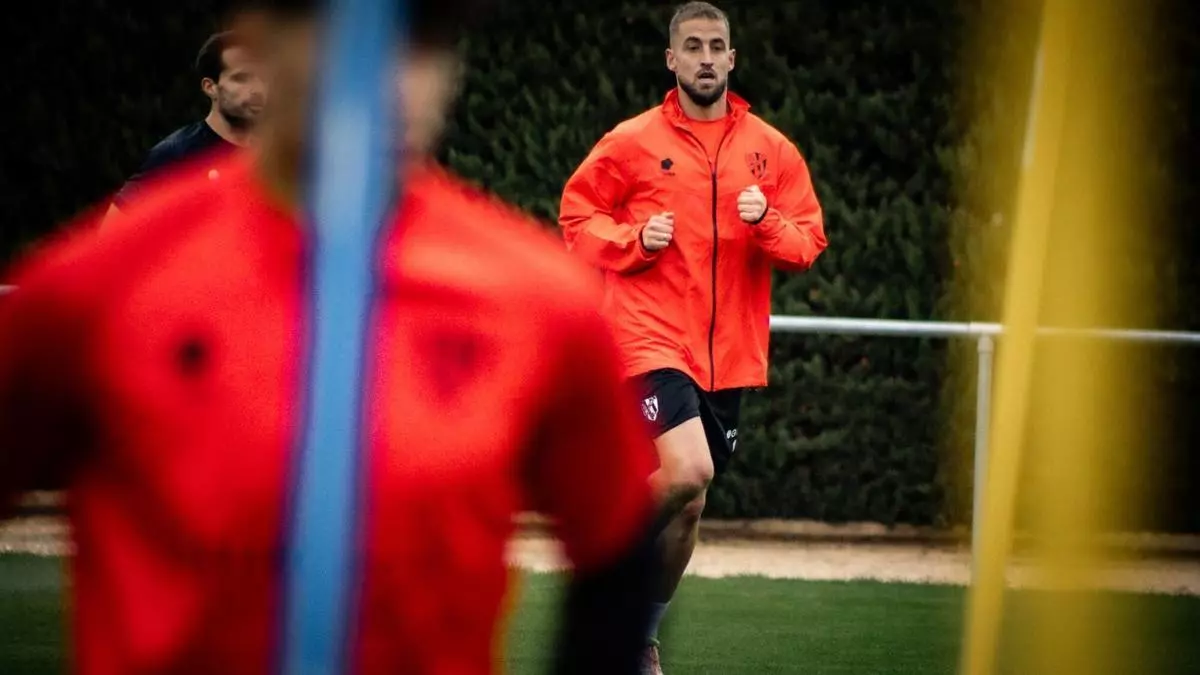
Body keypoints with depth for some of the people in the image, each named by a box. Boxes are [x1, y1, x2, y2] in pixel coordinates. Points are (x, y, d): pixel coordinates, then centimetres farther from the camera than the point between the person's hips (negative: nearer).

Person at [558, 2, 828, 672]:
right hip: (652, 338, -4)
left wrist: (767, 223, -15)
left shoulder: (772, 150, 6)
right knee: (688, 472, -26)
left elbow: (810, 242, 6)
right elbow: (577, 215, 6)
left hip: (730, 353, 4)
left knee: (690, 503, 10)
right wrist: (635, 238, -12)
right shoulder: (632, 142, -1)